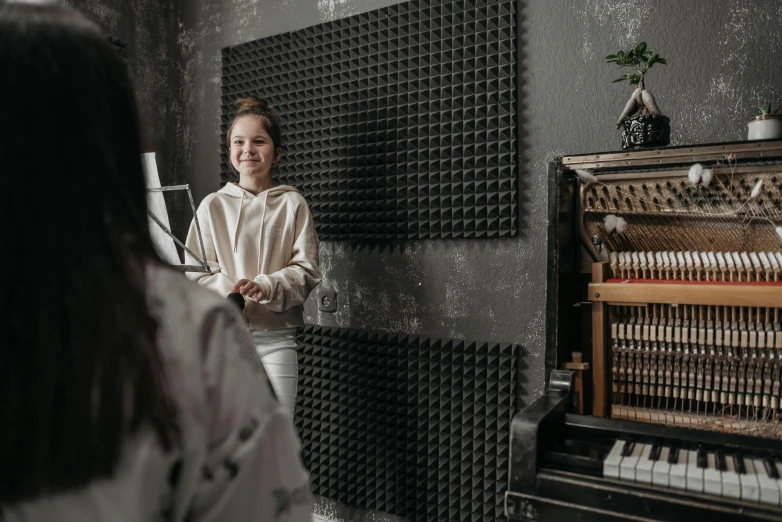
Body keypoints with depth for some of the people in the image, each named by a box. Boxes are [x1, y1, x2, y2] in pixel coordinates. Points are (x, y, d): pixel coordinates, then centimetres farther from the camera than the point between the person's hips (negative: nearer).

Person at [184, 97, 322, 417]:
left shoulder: (292, 204, 2)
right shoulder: (213, 205, 6)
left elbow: (306, 271, -2)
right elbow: (195, 271, 3)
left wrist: (264, 287, -19)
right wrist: (228, 294, -16)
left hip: (276, 335, -1)